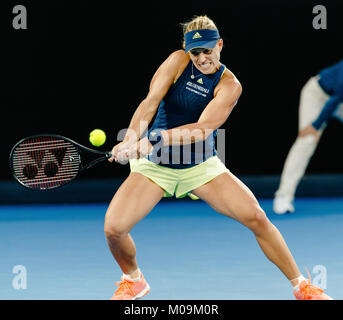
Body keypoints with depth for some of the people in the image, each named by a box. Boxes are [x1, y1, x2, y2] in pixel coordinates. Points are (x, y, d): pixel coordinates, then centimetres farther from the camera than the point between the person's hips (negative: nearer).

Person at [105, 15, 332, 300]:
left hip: (201, 166, 0)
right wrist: (130, 141, -35)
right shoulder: (178, 61, -8)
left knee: (256, 217, -14)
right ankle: (133, 280, 16)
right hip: (154, 164, 1)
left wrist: (152, 140, -38)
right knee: (113, 228, -18)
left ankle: (301, 287, 5)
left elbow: (201, 130, -25)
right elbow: (150, 103, -17)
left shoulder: (229, 85, -12)